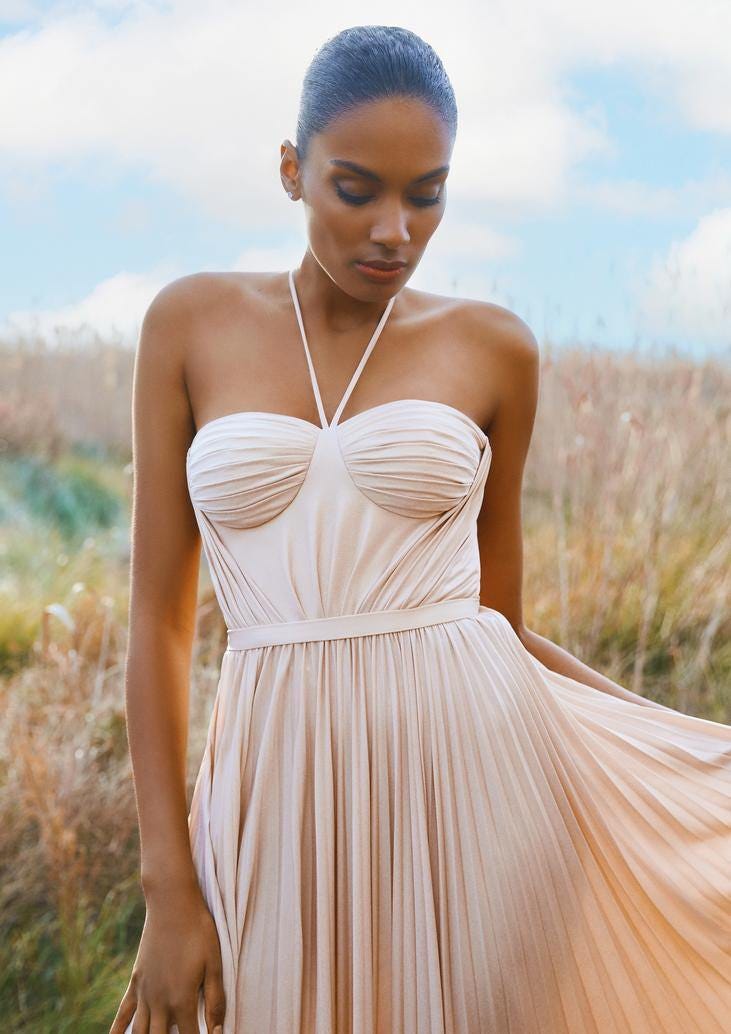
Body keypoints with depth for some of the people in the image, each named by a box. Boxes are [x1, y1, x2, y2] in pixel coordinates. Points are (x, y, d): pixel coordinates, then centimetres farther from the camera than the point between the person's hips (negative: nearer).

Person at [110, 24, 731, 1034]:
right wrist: (168, 889, -2)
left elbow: (498, 617, 11)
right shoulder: (192, 322, 4)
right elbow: (159, 615, 2)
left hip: (470, 764, 0)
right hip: (284, 796, 0)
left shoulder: (493, 348, 5)